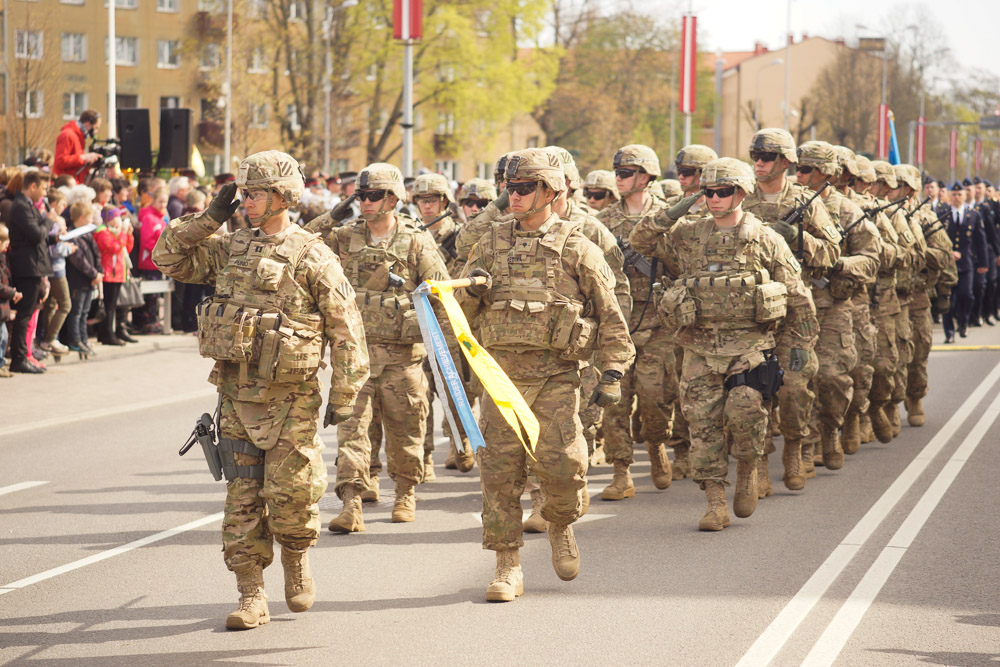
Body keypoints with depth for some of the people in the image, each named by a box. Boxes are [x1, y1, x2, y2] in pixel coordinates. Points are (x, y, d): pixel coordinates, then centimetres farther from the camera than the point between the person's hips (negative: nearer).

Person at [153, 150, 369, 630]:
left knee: (290, 496, -2)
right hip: (236, 396, 4)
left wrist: (344, 396, -8)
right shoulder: (229, 249, 8)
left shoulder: (313, 257, -7)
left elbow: (347, 330, -6)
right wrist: (209, 218, 1)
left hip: (290, 401, -4)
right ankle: (251, 597, 9)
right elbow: (168, 257, 12)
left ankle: (296, 560, 28)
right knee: (242, 500, 3)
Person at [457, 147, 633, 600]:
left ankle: (560, 526, 22)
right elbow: (460, 310, 16)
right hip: (501, 371, 3)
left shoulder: (577, 249, 2)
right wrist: (471, 291, -7)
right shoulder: (492, 243, 11)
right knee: (499, 469, -3)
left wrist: (613, 373, -3)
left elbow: (611, 316, 5)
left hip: (556, 375, -3)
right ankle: (508, 566, 5)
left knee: (561, 465, -10)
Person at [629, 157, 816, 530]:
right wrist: (668, 217, -2)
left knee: (744, 409, -22)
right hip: (700, 346, 3)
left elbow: (797, 296, 8)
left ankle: (748, 470, 7)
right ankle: (716, 504, 4)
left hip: (750, 344, -3)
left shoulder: (765, 240, 3)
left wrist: (798, 346, 9)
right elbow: (641, 241, 14)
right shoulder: (688, 236, 10)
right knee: (703, 423, -2)